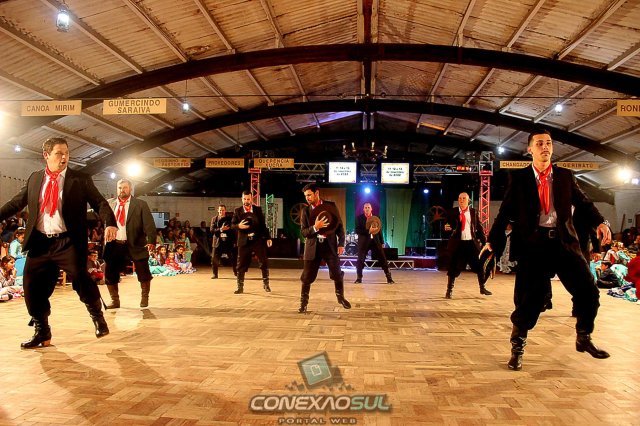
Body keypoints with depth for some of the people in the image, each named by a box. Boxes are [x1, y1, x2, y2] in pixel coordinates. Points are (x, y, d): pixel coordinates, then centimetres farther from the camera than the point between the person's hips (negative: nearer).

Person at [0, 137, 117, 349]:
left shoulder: (81, 180, 0)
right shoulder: (34, 179, 11)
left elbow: (99, 202, -6)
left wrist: (110, 223, -23)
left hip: (68, 242, -4)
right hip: (39, 243, 4)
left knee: (80, 279, -15)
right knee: (33, 287, 7)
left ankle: (97, 316, 13)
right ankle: (42, 332, 26)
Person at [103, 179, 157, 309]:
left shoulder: (140, 204, -1)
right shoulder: (109, 203, 11)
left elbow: (149, 224, -9)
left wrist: (151, 241, -22)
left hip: (135, 245, -3)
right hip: (114, 245, 3)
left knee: (143, 274, 2)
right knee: (109, 274, 6)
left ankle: (144, 298, 25)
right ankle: (115, 300, 25)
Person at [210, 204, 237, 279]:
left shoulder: (230, 219, 3)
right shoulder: (214, 219, 5)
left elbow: (234, 230, 2)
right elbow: (212, 230, -3)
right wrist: (220, 229, -18)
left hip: (229, 242, 0)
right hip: (218, 242, 0)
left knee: (233, 258, 1)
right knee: (214, 258, -1)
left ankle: (236, 273, 16)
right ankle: (215, 274, 14)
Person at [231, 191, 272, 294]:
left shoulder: (258, 210, 7)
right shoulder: (237, 211, 6)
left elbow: (263, 225, 8)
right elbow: (232, 225, 4)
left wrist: (268, 238, 3)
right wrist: (238, 225, -18)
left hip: (258, 240, 0)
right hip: (244, 242, 0)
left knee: (264, 262, -2)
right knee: (241, 265, 2)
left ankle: (266, 284, 14)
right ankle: (240, 287, 13)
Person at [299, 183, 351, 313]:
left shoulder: (330, 206, 0)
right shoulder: (305, 211, 2)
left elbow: (339, 225, 3)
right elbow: (303, 232, -2)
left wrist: (341, 243, -4)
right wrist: (315, 227, -22)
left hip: (330, 245, 0)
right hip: (313, 247, 1)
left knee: (337, 274, 4)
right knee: (307, 277, 1)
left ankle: (341, 297, 27)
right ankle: (303, 303, 14)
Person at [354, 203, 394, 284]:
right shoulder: (359, 218, -1)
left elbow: (379, 230, 13)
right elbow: (357, 230, -10)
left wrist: (382, 242, 11)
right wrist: (368, 231, -21)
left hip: (375, 241, 2)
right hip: (364, 242, -2)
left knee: (383, 259, 2)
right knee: (360, 260, -3)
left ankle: (389, 278, 9)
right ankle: (359, 278, 11)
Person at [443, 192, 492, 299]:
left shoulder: (474, 212, 6)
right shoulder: (452, 212, 1)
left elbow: (479, 227, 7)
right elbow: (449, 225, 0)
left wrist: (484, 241, 4)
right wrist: (446, 227, -24)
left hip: (472, 243, 2)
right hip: (458, 243, -2)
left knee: (479, 265, 8)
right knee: (454, 267, 1)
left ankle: (482, 288, 25)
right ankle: (449, 290, 14)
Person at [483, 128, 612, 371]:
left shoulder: (565, 176, 12)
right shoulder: (518, 178, 4)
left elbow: (582, 203, 8)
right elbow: (505, 212, 2)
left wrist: (600, 222, -11)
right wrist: (493, 241, -3)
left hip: (564, 241, 3)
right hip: (533, 243, -3)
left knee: (588, 291, 2)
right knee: (528, 298, -2)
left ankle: (584, 339, 27)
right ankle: (517, 348, 17)